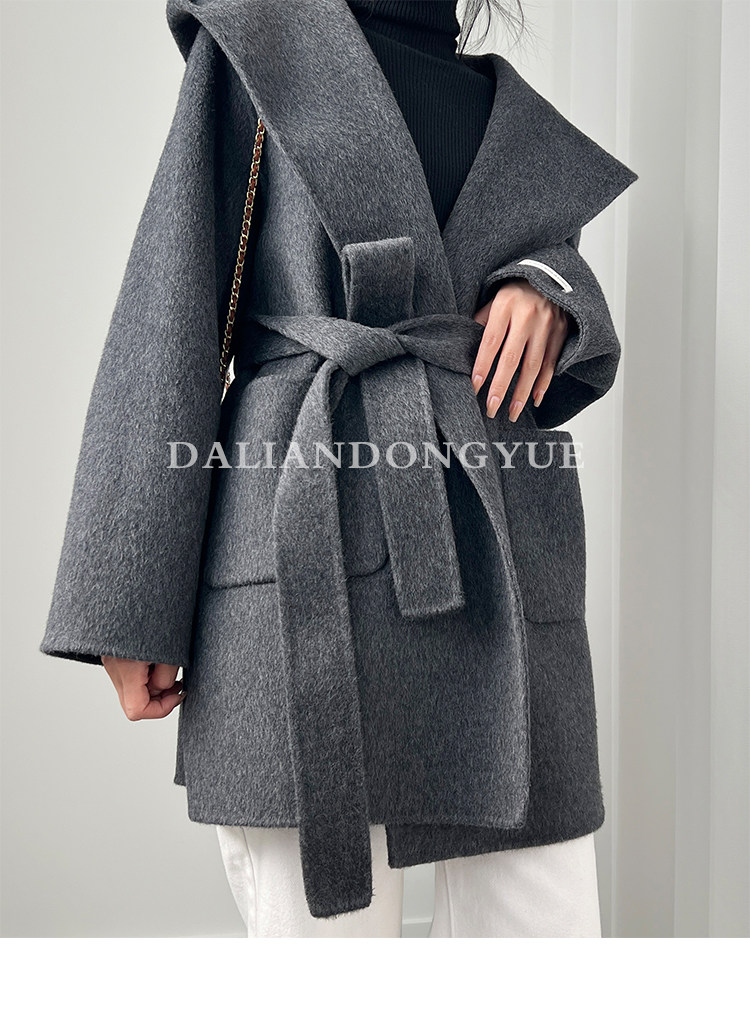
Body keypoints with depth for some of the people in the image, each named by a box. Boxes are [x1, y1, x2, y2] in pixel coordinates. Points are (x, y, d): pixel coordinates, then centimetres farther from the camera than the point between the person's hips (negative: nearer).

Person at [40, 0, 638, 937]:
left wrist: (550, 293, -1)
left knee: (546, 945, 4)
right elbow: (171, 317, 1)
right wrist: (132, 601, -5)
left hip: (503, 577, 5)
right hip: (313, 569, -4)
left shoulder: (509, 107, 22)